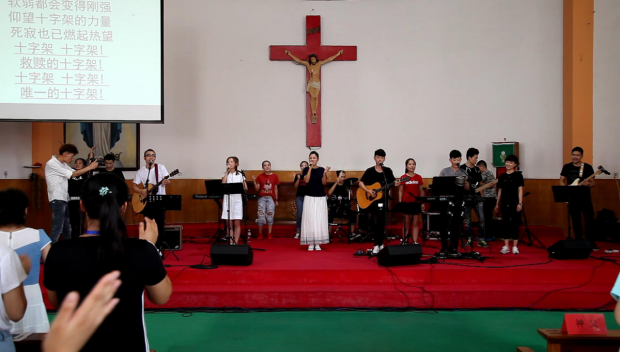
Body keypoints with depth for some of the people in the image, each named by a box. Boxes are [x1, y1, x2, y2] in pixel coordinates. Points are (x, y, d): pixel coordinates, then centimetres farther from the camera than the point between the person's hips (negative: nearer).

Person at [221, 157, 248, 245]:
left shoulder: (240, 175, 7)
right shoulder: (225, 174, 10)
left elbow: (246, 188, 5)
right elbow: (223, 184, -10)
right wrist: (227, 172, -7)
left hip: (237, 200, -1)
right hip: (227, 199, 1)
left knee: (237, 223, -1)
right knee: (229, 224, 2)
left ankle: (235, 243, 3)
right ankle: (230, 243, 5)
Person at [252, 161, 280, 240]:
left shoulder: (274, 176, 5)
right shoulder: (260, 176, 3)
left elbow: (275, 189, 8)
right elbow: (257, 189, 1)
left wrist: (276, 200, 7)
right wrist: (254, 181, -13)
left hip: (271, 198, 0)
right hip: (262, 198, 0)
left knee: (270, 216, 0)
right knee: (261, 216, -2)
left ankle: (269, 234, 8)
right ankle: (260, 234, 8)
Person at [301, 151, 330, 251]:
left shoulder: (321, 169, 5)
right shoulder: (306, 169, 3)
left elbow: (324, 183, -4)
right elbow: (306, 180, -14)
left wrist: (325, 173, -18)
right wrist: (310, 168, -17)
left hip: (321, 198, 1)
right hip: (309, 197, -1)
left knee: (320, 219, 0)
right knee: (310, 219, -3)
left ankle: (318, 243, 6)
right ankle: (310, 243, 2)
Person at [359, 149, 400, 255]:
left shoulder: (388, 171, 8)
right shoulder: (369, 171, 0)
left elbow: (393, 182, 10)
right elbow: (361, 183, -2)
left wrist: (396, 183, -13)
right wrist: (368, 191, -16)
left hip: (383, 200, 3)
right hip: (372, 200, -3)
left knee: (381, 223, 8)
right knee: (375, 222, -9)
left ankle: (380, 244, 19)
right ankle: (377, 245, -3)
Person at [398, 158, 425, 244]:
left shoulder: (418, 177, 6)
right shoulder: (403, 178, 0)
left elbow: (421, 191, 9)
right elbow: (400, 191, 1)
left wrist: (423, 203, 5)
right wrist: (400, 203, -5)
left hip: (416, 202, 2)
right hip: (406, 202, -2)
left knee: (415, 224, 5)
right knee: (407, 224, 3)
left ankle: (415, 242, 9)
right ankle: (404, 241, 8)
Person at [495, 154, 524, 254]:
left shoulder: (518, 175, -1)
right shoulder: (502, 176, 10)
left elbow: (520, 190, -5)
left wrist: (520, 203, -12)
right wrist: (497, 203, 11)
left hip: (514, 203, -4)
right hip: (504, 203, 4)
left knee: (515, 224, 1)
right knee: (505, 224, 5)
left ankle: (515, 246, 7)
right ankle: (506, 246, 11)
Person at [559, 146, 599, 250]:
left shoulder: (587, 167, -1)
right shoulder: (567, 167, 4)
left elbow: (593, 183, 0)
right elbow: (561, 181, 8)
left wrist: (589, 184, -23)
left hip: (585, 197, -1)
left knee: (590, 219, -3)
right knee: (576, 221, 6)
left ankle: (591, 242, 7)